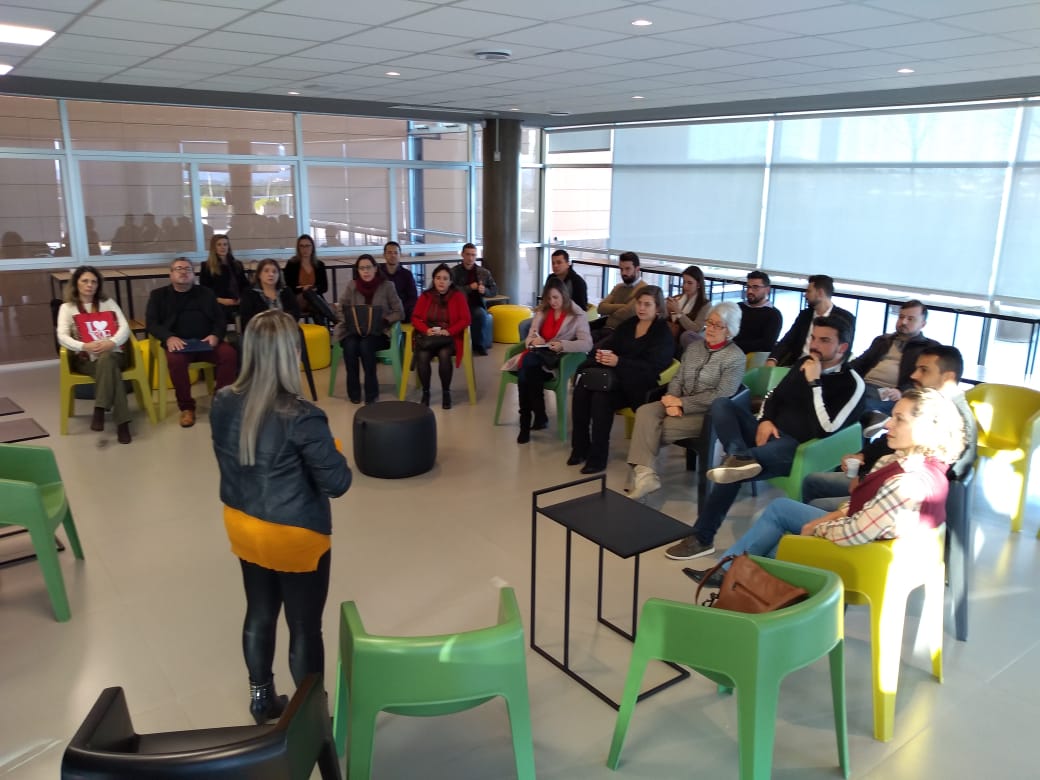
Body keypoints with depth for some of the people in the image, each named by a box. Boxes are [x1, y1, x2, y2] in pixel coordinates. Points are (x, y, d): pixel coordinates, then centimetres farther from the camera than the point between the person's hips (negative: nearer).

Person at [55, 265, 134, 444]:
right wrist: (85, 346, -25)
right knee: (110, 370, -36)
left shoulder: (108, 303, 17)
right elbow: (62, 337, -5)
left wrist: (112, 343, -19)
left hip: (112, 354, 1)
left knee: (106, 360, -38)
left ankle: (99, 411, -36)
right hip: (85, 359, -1)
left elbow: (125, 328, 3)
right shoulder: (67, 307, 11)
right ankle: (122, 422, -37)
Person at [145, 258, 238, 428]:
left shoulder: (206, 293, 20)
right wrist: (168, 337, -16)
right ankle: (186, 407, -19)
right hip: (178, 342, -2)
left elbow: (220, 319, 14)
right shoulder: (159, 294, 15)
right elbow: (151, 323, 5)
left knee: (230, 354, -28)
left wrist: (216, 335, -10)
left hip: (206, 341, 2)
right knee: (175, 360, -36)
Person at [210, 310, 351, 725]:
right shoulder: (302, 418, -29)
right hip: (295, 537, -6)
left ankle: (261, 697, 44)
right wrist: (332, 451, -4)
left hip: (243, 528, 6)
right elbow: (337, 483, -21)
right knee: (305, 628, 12)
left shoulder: (223, 404, -9)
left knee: (259, 614, 25)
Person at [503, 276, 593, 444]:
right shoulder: (542, 311, 17)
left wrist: (563, 345, -24)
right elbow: (529, 339, 14)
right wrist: (533, 340, -12)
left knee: (528, 361, -36)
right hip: (536, 356, 4)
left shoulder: (578, 315, 3)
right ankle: (539, 416, -23)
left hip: (558, 359, -4)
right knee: (527, 371, -35)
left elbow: (587, 344, -9)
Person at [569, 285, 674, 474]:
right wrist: (601, 353, -15)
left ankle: (598, 457, -23)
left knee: (601, 397, -32)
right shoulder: (627, 324, 17)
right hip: (617, 377, 6)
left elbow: (651, 366, -15)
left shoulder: (663, 333, -3)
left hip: (639, 386, -6)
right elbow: (608, 344, 11)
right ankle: (580, 447, -13)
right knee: (581, 389, -22)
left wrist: (619, 362, -26)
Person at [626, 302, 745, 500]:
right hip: (681, 404, 6)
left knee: (658, 428, -23)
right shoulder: (694, 346, 13)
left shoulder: (735, 357, -7)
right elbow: (677, 379, 10)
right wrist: (673, 401, -12)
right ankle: (644, 474, -34)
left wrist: (681, 402, -16)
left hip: (709, 413, -5)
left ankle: (646, 472, -3)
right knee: (645, 412, -24)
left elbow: (720, 396, -15)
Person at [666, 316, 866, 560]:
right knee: (721, 404, -14)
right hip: (772, 433, 8)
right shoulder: (804, 363, 14)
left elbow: (825, 428, -20)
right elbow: (774, 395, 21)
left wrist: (813, 382, -21)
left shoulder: (852, 384, -9)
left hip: (799, 449, -8)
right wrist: (765, 420, -1)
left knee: (733, 472, -32)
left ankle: (702, 537, -28)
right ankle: (739, 456, -39)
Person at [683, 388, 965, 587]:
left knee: (777, 549, 11)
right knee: (779, 507, 16)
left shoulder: (908, 483, -35)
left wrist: (817, 529, -11)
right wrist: (834, 515, -4)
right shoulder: (914, 459, -7)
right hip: (863, 530, 9)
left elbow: (855, 534, -30)